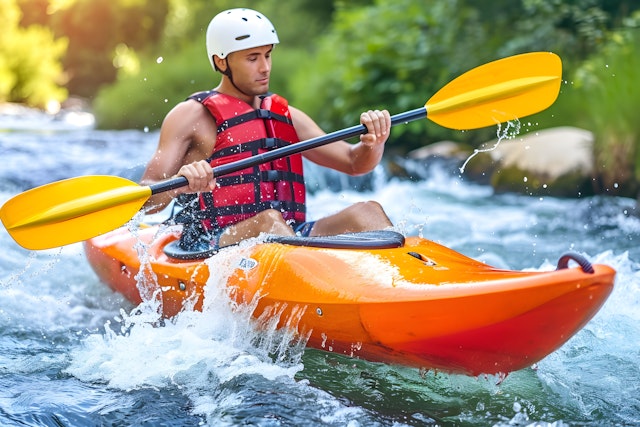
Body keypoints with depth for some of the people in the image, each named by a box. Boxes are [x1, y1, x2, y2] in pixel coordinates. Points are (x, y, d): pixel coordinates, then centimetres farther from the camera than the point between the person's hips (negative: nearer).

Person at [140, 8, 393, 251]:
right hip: (216, 247, -4)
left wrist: (374, 142, -6)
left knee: (366, 212, -18)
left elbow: (355, 162, 17)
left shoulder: (285, 115, 20)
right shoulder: (191, 115, 3)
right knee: (268, 220, -34)